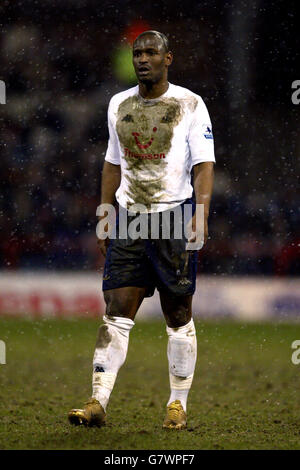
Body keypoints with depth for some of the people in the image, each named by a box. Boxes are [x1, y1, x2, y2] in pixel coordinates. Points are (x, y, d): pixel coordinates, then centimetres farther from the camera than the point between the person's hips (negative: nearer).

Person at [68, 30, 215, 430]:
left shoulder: (189, 105, -2)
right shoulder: (119, 105, 12)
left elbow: (204, 165, -6)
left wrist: (200, 216, -18)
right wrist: (104, 221, 15)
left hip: (174, 217, -3)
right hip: (129, 217, 3)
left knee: (178, 316, 3)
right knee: (116, 312, -5)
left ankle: (178, 404, 12)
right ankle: (99, 403, -9)